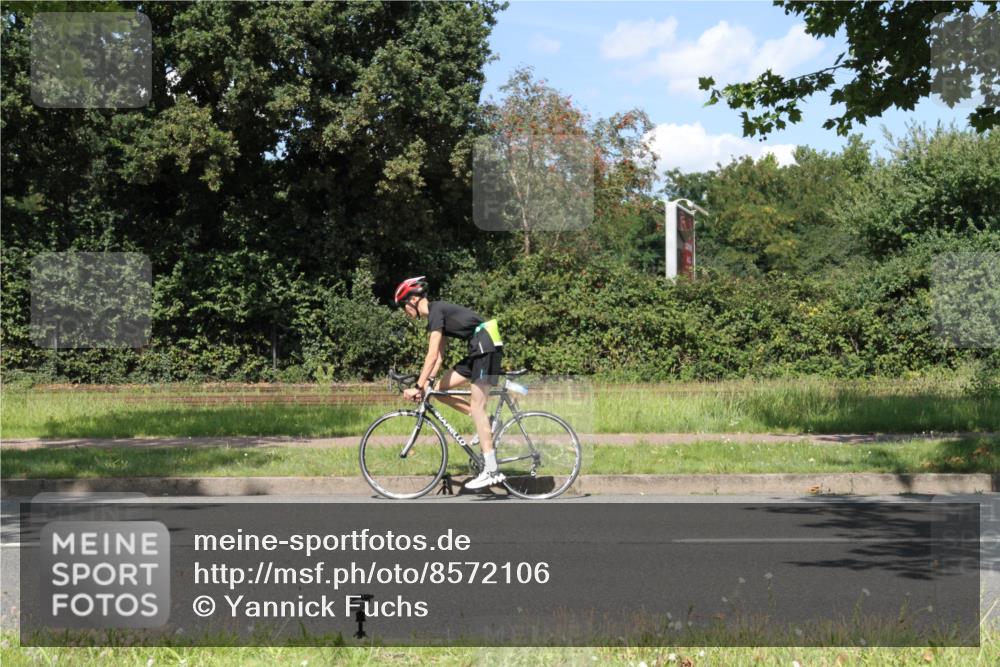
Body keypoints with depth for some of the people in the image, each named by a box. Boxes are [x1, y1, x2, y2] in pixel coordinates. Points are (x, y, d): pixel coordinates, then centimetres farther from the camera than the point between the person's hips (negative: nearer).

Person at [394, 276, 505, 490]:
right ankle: (484, 423, 8)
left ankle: (491, 470, -12)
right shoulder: (437, 314, 17)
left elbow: (432, 355, -18)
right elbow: (439, 355, 16)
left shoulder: (436, 311, -12)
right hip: (477, 351, 9)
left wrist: (418, 386, -17)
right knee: (440, 389, 6)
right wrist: (427, 383, 7)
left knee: (477, 407, -11)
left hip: (486, 347, -9)